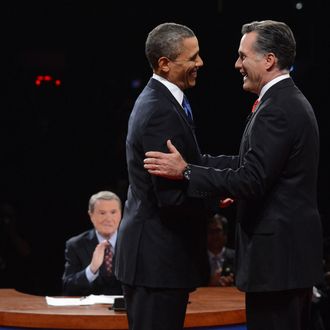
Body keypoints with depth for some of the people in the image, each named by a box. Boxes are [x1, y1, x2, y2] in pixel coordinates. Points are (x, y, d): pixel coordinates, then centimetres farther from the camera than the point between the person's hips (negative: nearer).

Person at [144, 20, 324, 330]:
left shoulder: (276, 110, -18)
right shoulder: (292, 102, 15)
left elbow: (251, 180, -23)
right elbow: (251, 163, 17)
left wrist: (186, 172, -18)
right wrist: (191, 161, 15)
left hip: (276, 255, -11)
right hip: (294, 252, 11)